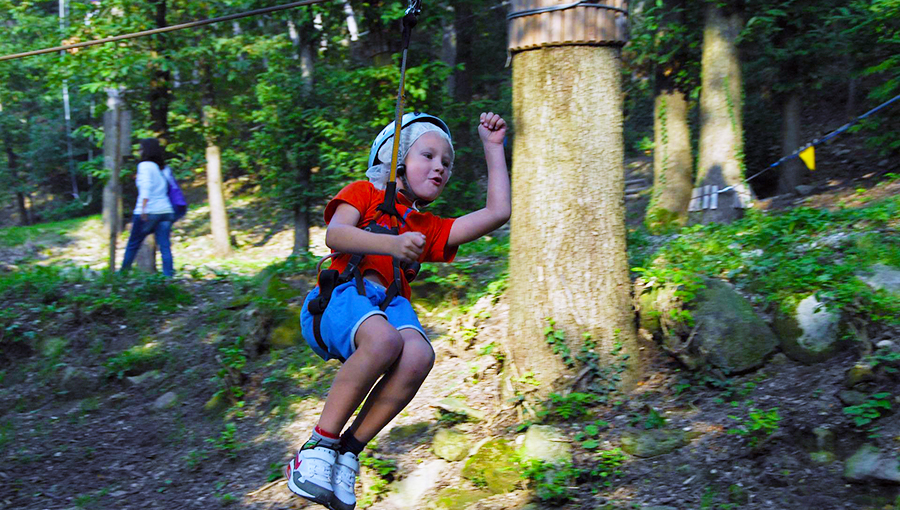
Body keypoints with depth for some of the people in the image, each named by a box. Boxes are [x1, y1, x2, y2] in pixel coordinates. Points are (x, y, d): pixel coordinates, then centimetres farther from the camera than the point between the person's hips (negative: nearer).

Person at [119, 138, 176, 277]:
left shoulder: (145, 165, -5)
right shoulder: (164, 168, 13)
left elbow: (146, 187, -17)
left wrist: (143, 208, -25)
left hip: (148, 213, -5)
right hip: (166, 211, 5)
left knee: (133, 245, 9)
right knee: (165, 247, 0)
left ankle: (123, 273, 18)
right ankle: (168, 275, -9)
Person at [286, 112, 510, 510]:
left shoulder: (429, 229, 34)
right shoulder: (364, 193, 19)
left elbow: (497, 212, 28)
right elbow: (334, 235, -3)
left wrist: (493, 147, 31)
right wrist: (390, 244, -20)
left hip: (390, 303, 4)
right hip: (338, 296, -4)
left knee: (419, 355, -32)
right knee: (383, 338, -39)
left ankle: (348, 451, -20)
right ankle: (318, 447, -26)